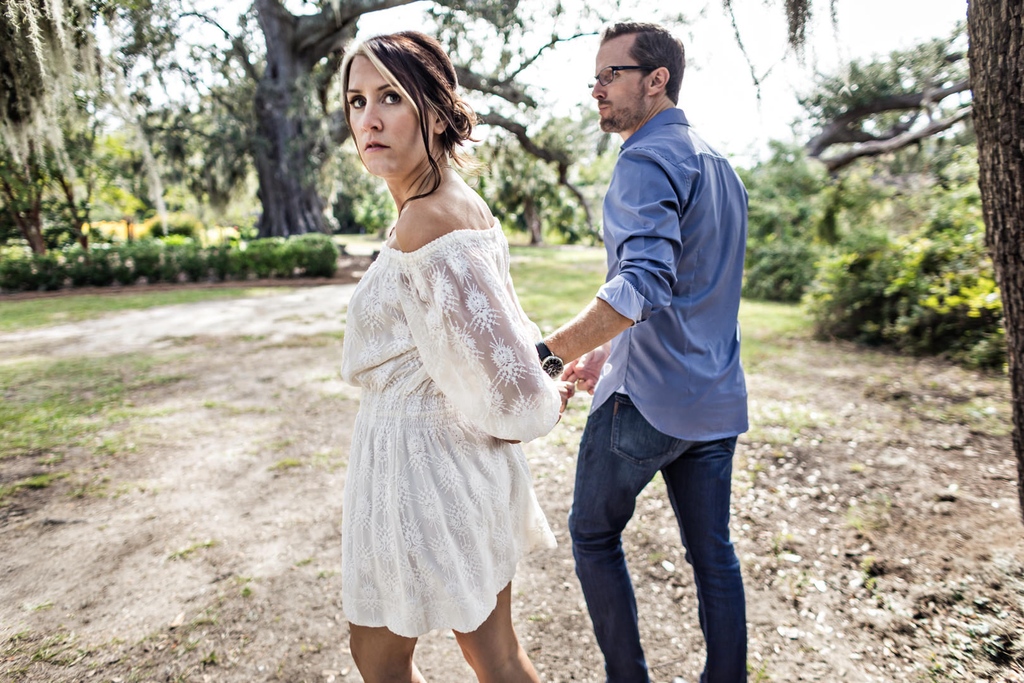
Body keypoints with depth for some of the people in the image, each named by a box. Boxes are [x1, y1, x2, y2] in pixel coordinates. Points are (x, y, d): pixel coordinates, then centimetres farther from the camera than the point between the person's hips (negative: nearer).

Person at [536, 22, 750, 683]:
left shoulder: (646, 161, -14)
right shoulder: (720, 164, 16)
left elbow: (642, 285, -30)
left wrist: (546, 354, -29)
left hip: (646, 401, -8)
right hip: (716, 401, 8)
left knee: (594, 534, 13)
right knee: (713, 554, 16)